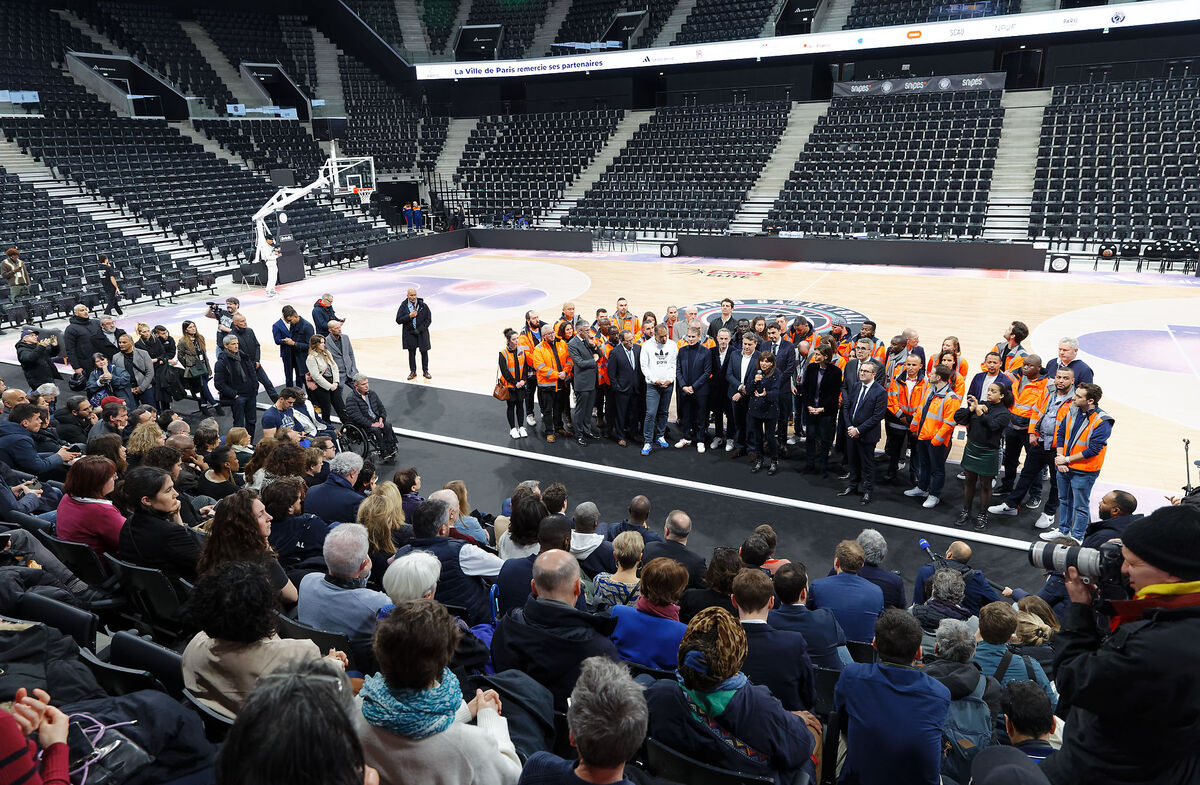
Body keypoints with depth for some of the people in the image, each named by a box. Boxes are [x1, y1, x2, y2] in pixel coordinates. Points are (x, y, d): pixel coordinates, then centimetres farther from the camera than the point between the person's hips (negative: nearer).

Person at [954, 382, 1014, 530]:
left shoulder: (1004, 413, -6)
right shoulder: (981, 404, 4)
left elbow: (992, 424, -27)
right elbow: (957, 417, -2)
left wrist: (978, 410, -36)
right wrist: (972, 408, -16)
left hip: (988, 453, -3)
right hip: (971, 448, 3)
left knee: (985, 485, 8)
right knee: (969, 481, 13)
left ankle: (982, 515, 22)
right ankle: (965, 512, 26)